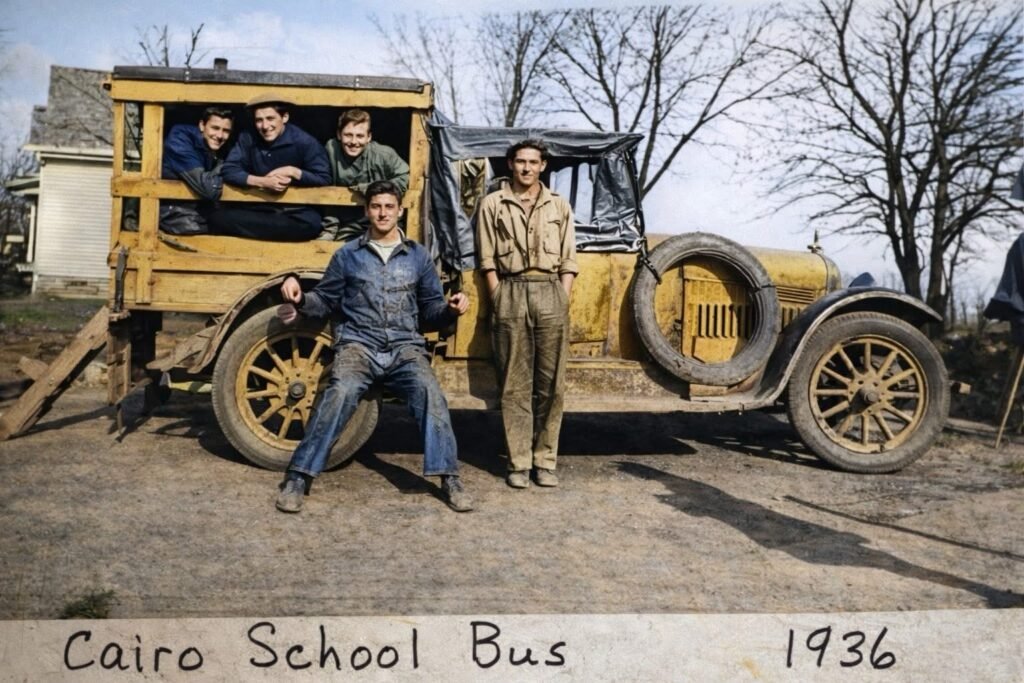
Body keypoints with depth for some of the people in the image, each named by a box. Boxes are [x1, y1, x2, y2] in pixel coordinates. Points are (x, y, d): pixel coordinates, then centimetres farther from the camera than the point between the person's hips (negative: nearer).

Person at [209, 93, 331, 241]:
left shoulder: (303, 141, -8)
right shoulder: (247, 138, 0)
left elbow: (324, 178, -8)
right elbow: (229, 172, -7)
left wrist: (293, 171, -20)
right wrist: (262, 182, -21)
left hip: (294, 210, -2)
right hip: (257, 208, 2)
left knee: (310, 223, -37)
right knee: (218, 217, -23)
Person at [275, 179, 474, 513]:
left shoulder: (418, 256, 16)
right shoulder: (348, 255, 14)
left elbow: (430, 309, 19)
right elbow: (326, 300, 18)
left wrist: (451, 309, -2)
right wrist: (299, 298, -1)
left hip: (405, 347, 1)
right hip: (358, 344, -1)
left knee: (430, 394, -27)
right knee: (340, 394, -30)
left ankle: (450, 478, -17)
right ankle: (298, 477, -21)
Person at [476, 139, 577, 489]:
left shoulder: (559, 206, 14)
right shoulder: (493, 204, 9)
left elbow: (568, 262, 11)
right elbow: (488, 260, 5)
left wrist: (562, 301, 0)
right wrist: (499, 300, -3)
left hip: (550, 293, 2)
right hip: (511, 293, -1)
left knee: (550, 382, 1)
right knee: (515, 384, 0)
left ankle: (545, 461, 9)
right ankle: (518, 462, 5)